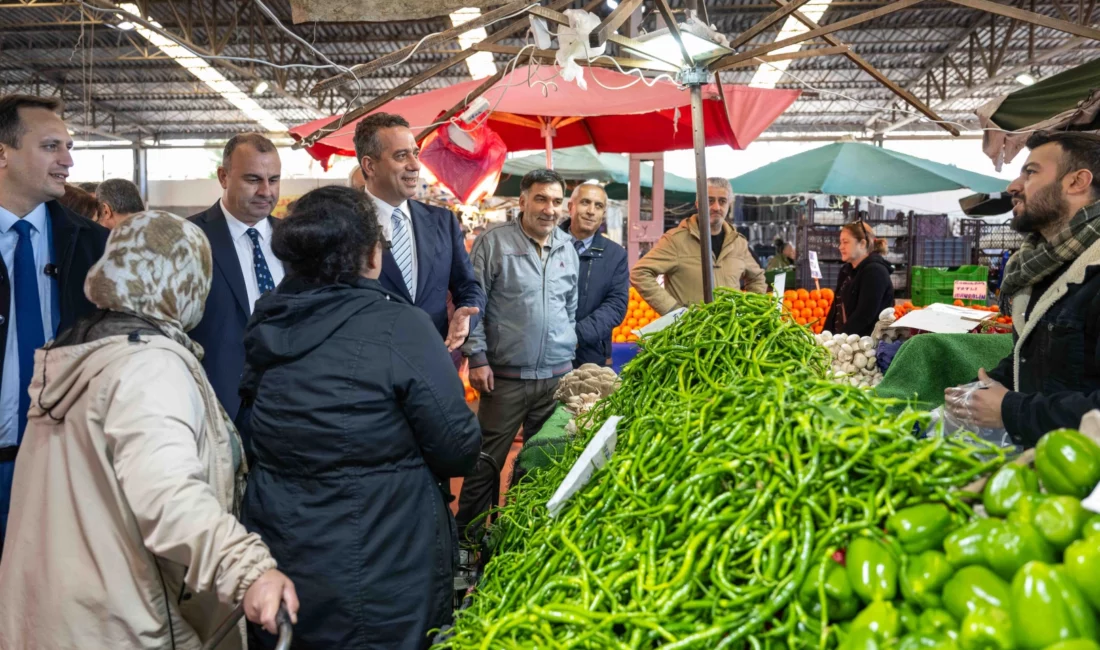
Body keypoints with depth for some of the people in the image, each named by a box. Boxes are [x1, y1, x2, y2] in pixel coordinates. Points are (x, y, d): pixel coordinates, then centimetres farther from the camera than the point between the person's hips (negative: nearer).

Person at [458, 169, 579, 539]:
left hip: (557, 377, 5)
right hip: (505, 378, -4)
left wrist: (568, 357, 14)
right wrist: (477, 359, -10)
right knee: (486, 465, 2)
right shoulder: (494, 242, -6)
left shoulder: (568, 248, 10)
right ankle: (468, 537, 18)